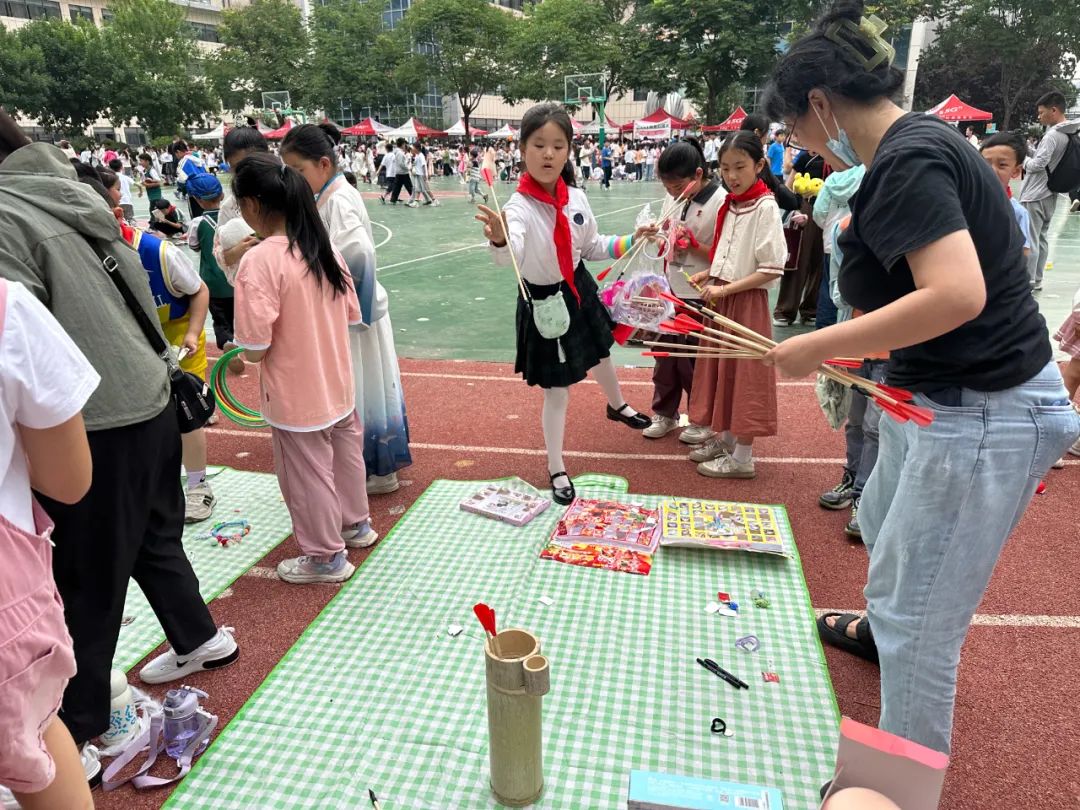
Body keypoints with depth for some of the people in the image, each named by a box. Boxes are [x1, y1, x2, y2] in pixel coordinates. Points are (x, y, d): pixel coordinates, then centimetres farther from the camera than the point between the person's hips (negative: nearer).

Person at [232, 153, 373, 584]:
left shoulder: (258, 262, -23)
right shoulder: (326, 249, -1)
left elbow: (256, 348, -25)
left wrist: (240, 353, -3)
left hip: (296, 399, -7)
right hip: (336, 386, 7)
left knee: (308, 476, 10)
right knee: (343, 456, 24)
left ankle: (326, 556, 28)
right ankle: (355, 524, 45)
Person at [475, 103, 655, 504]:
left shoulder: (577, 198, -8)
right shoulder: (518, 207, -27)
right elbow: (511, 255, -49)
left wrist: (631, 240, -1)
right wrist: (500, 240, -70)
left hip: (579, 290, 6)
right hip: (543, 303, -6)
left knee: (600, 354, 30)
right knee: (557, 391, 1)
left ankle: (617, 406, 64)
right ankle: (556, 470, 21)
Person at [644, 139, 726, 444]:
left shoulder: (721, 201, -16)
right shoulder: (672, 196, 4)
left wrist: (693, 245, -23)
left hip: (700, 296, -6)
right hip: (670, 290, 6)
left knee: (692, 360, 3)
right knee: (664, 352, 14)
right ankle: (664, 413, 31)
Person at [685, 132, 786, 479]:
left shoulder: (765, 207, -15)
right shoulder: (729, 205, 8)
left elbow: (772, 270, -19)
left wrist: (725, 289, -20)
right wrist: (708, 274, 2)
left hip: (746, 301, -8)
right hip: (720, 298, 8)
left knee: (743, 373, 1)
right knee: (721, 368, 15)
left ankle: (743, 457, 12)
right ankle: (725, 437, 31)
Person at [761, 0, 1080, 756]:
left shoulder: (907, 162, -22)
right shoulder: (920, 140, 8)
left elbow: (958, 294, -34)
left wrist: (818, 347, -27)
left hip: (982, 417, -11)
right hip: (945, 395, 11)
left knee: (919, 621, 2)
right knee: (882, 523, 32)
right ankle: (882, 628, 60)